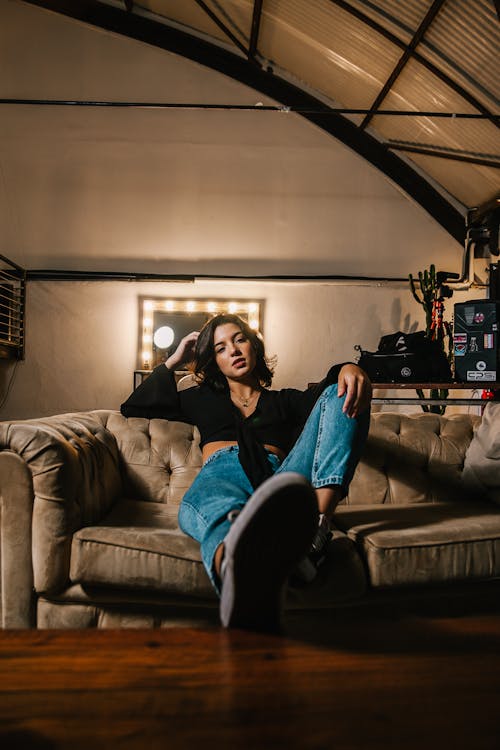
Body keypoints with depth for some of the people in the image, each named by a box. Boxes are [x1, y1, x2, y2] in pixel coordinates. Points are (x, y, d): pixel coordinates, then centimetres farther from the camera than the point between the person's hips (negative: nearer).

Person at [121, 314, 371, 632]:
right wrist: (173, 362, 34)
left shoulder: (285, 400, 34)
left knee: (342, 394, -19)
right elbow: (132, 408, 34)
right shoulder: (203, 399, 36)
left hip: (281, 476, 2)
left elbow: (325, 392, 12)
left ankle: (316, 528, -43)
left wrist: (349, 369, -12)